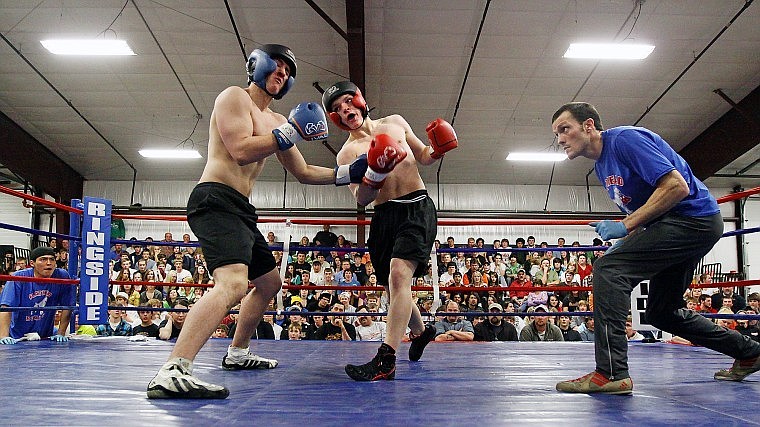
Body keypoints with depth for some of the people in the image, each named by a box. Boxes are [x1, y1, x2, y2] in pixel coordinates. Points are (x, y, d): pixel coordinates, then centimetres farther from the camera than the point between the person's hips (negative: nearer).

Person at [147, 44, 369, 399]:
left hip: (240, 210, 10)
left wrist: (348, 173, 16)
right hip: (217, 200, -10)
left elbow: (304, 173, 25)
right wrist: (292, 132, -13)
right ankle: (171, 373, -39)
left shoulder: (274, 121, 22)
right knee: (234, 284, -31)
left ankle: (237, 353, 37)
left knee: (269, 282, 23)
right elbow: (241, 150, -18)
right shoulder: (234, 96, -2)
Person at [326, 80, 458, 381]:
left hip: (418, 208, -2)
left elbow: (423, 156, 20)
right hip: (384, 216, 3)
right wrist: (376, 173, -27)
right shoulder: (346, 154, 3)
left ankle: (386, 360, -24)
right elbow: (361, 199, -8)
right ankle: (420, 332, 45)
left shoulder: (395, 123, 9)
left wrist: (438, 150, -2)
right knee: (394, 287, 14)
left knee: (399, 275, -22)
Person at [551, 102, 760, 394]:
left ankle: (611, 373, -26)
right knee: (661, 312, 18)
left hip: (693, 216, -10)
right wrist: (623, 244, 2)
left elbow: (676, 187, -23)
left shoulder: (625, 139, -16)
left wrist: (625, 226, -23)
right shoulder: (601, 167, 13)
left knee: (608, 269, -23)